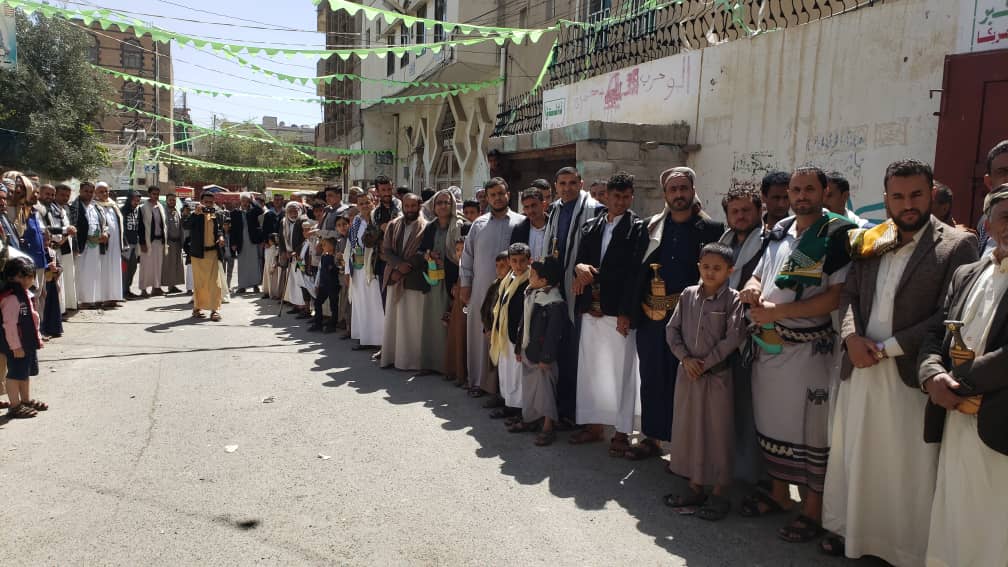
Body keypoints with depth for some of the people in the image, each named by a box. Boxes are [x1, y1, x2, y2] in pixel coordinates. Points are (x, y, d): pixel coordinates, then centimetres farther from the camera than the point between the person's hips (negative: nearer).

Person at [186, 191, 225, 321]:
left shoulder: (218, 214, 7)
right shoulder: (195, 215, -1)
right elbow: (186, 225, -17)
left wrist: (221, 236, -3)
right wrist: (196, 213, -25)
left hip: (213, 252, 1)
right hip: (198, 253, -1)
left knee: (215, 282, -3)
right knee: (198, 283, 8)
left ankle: (215, 309, 2)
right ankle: (197, 308, 19)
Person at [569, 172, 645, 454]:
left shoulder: (637, 228, -2)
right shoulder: (592, 226, 14)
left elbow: (634, 271, -9)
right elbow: (579, 259, 13)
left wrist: (626, 312, -15)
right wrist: (580, 267, -12)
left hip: (619, 311, -5)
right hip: (591, 308, 6)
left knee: (622, 371, 1)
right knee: (589, 367, 11)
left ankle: (622, 431, 10)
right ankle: (592, 424, 24)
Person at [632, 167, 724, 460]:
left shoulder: (711, 229, 0)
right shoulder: (651, 226, 9)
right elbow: (638, 269, 8)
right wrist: (634, 309, 2)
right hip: (651, 316, 3)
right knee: (652, 377, 11)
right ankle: (651, 437, 25)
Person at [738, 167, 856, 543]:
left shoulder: (837, 234, -9)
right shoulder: (780, 232, 11)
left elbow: (837, 296, -18)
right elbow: (758, 276, 19)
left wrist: (778, 311, -20)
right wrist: (752, 289, -6)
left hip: (809, 349, -7)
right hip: (768, 345, 7)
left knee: (810, 427, 1)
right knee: (772, 420, 16)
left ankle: (813, 510, 15)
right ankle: (778, 493, 32)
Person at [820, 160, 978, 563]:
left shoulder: (956, 246, -6)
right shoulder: (868, 242, 11)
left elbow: (949, 316, -13)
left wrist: (886, 348, -15)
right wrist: (851, 336, -8)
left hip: (910, 375, -5)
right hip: (859, 368, 5)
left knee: (908, 466, 4)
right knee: (855, 455, 15)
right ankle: (850, 530, 32)